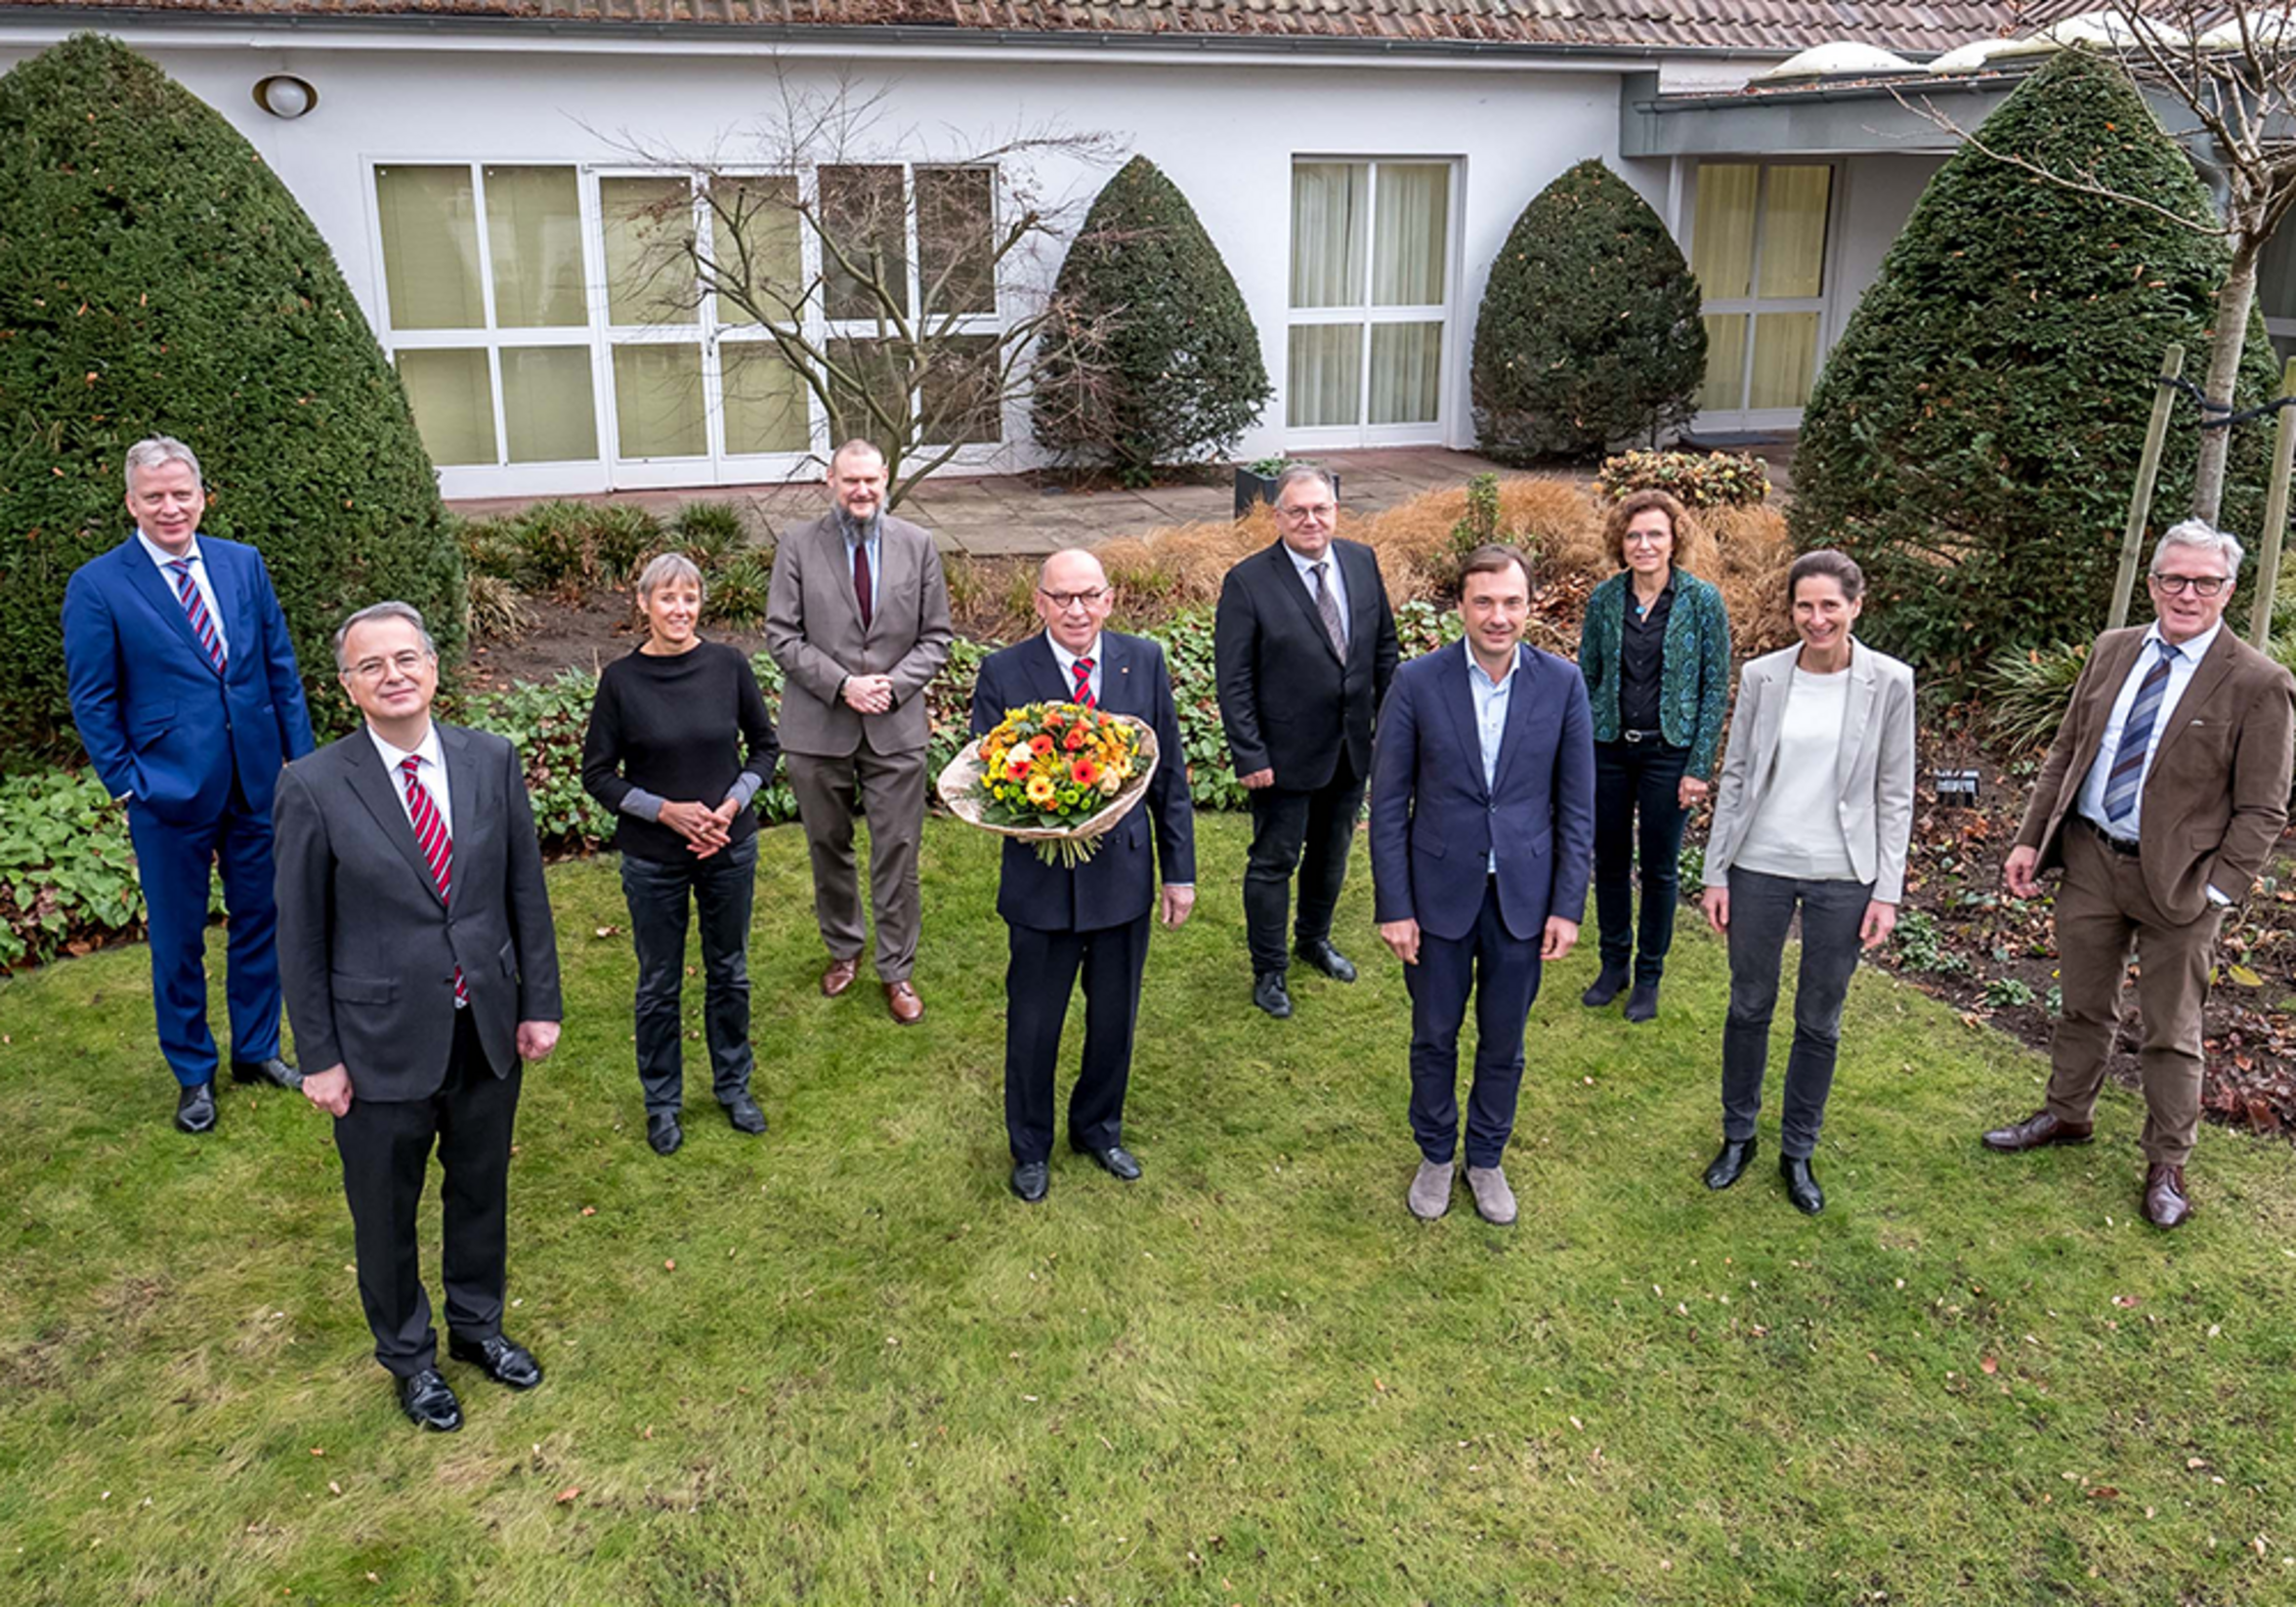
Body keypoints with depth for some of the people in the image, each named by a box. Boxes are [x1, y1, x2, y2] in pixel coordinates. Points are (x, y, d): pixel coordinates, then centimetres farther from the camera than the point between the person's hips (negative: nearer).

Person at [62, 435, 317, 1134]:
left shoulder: (243, 564, 3)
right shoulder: (97, 586, -7)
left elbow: (281, 666, 7)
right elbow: (92, 700, -3)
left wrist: (301, 757, 3)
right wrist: (126, 783, -7)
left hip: (258, 785, 3)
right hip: (169, 791, -3)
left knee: (259, 919, 15)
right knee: (178, 939, 10)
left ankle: (256, 1050, 34)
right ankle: (193, 1073, 27)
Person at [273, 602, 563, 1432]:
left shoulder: (491, 759, -5)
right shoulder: (314, 787, -14)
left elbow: (525, 889, 2)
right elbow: (301, 934, -8)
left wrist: (539, 1002, 3)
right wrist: (320, 1056, -6)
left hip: (487, 1029, 3)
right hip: (383, 1042, -3)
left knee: (482, 1189, 21)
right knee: (385, 1212, 16)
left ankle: (478, 1325, 46)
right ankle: (408, 1354, 41)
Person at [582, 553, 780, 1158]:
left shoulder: (729, 665, -7)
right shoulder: (621, 679, -10)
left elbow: (764, 745, 4)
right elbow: (598, 773, -4)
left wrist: (734, 802, -11)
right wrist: (666, 810, -16)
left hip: (730, 849, 2)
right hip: (653, 857, -1)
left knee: (729, 972, 16)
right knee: (659, 983, 12)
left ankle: (733, 1084, 36)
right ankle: (662, 1101, 31)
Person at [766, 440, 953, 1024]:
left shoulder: (917, 545, 3)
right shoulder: (798, 546, -2)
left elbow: (935, 637, 4)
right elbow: (782, 637, -5)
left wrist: (895, 683, -12)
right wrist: (842, 684, -16)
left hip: (896, 726, 0)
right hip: (818, 728, 0)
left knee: (897, 855, 3)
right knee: (829, 847, 15)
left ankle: (897, 971, 18)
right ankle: (843, 949, 36)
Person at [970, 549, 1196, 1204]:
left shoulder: (1145, 661, -3)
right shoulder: (1004, 673, -10)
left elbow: (1170, 773, 2)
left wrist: (1180, 871, 3)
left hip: (1125, 873, 2)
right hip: (1041, 879, -2)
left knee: (1115, 1019, 19)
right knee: (1033, 1025, 13)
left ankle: (1098, 1127, 44)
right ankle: (1030, 1148, 36)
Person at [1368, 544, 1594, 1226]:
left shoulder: (1562, 683, -6)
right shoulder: (1418, 682, -10)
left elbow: (1575, 805, 0)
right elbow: (1388, 803, -6)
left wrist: (1568, 906, -3)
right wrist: (1392, 907, -8)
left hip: (1522, 897, 1)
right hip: (1439, 893, -1)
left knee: (1503, 1043, 15)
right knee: (1434, 1037, 15)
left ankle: (1486, 1160, 37)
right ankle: (1435, 1157, 36)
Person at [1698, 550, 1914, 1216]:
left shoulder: (1889, 683, -6)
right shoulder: (1762, 676, -3)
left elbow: (1895, 793, -1)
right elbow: (1734, 778, 3)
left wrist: (1887, 891, -4)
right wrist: (1715, 873, 2)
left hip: (1843, 876, -1)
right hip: (1759, 867, 1)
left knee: (1820, 1022, 10)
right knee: (1749, 1008, 13)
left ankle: (1798, 1153, 28)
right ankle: (1737, 1137, 31)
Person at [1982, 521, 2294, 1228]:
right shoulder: (2112, 650, 4)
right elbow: (2065, 752, 9)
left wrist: (2214, 892, -16)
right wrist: (2030, 840, 4)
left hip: (2175, 879, -4)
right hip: (2089, 857, 4)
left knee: (2172, 1033, 9)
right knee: (2083, 1006, 19)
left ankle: (2167, 1164, 26)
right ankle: (2067, 1114, 40)